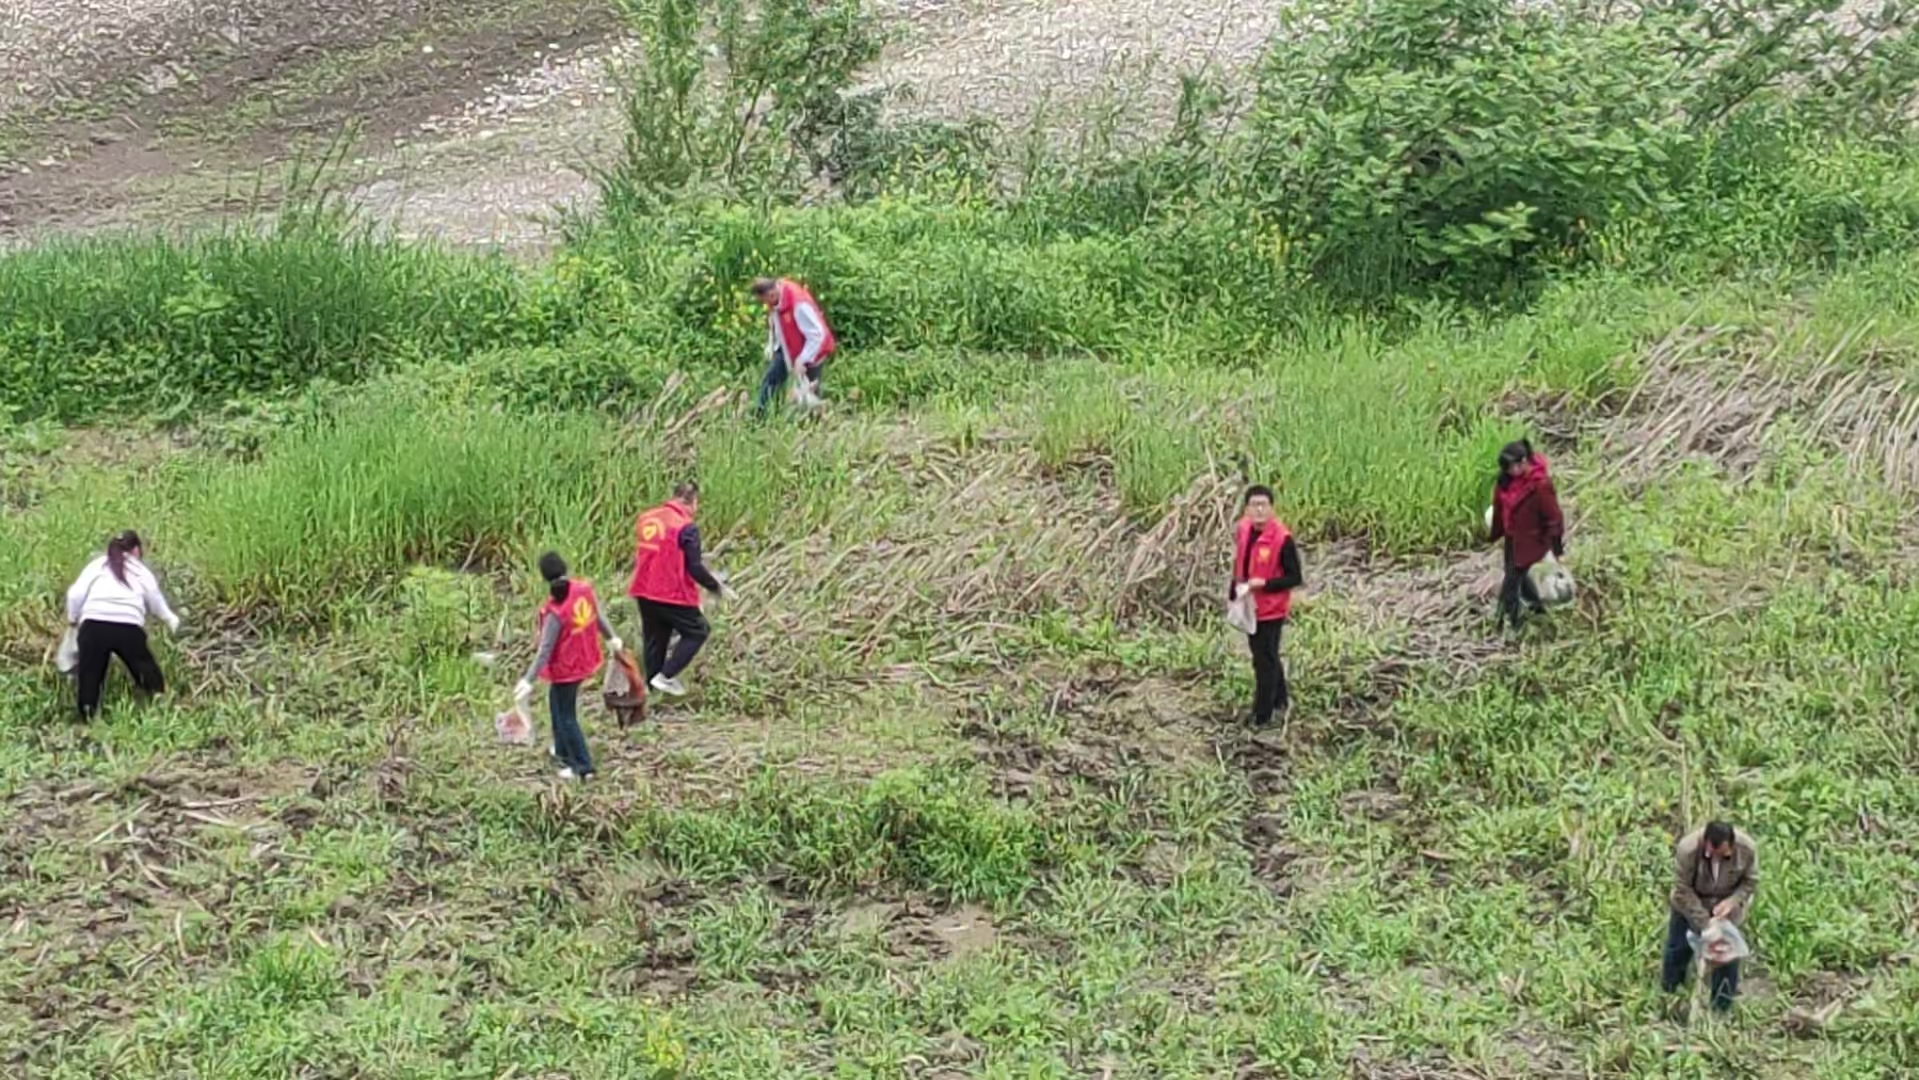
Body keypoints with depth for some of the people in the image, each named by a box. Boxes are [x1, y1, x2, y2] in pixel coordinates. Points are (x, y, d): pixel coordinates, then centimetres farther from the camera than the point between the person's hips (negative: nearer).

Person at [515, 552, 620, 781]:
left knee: (566, 716, 10)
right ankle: (563, 750, 43)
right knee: (557, 703, 28)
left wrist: (528, 680, -21)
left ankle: (583, 767, 17)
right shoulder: (584, 589, -12)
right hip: (584, 659, 7)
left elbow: (545, 650, -26)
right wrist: (611, 637, 24)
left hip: (565, 667, -7)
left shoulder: (556, 611, -30)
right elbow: (599, 615, 5)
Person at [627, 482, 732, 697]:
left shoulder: (646, 518, 7)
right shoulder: (686, 527, -15)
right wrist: (716, 588, -2)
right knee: (697, 631, 8)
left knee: (654, 638, 19)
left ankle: (652, 683, 24)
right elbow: (695, 568, -15)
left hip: (644, 592, 7)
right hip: (672, 594, -7)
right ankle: (666, 676, -1)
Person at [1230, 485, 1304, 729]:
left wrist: (1265, 584, -26)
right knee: (1266, 657, 22)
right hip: (1250, 607, 7)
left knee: (1265, 662, 0)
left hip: (1271, 610, -7)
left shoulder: (1282, 539, -21)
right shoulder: (1244, 531, 0)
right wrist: (1234, 592, 4)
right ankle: (1281, 699, 41)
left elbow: (1295, 578, -16)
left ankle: (1262, 718, 11)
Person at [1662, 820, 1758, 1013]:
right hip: (1691, 903, -1)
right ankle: (1667, 992, 43)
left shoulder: (1747, 849, -32)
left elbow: (1751, 882, -13)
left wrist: (1732, 901, -31)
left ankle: (1722, 1008, 24)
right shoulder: (1687, 850, -39)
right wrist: (1704, 922, -29)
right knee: (1679, 947, 15)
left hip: (1727, 905, 1)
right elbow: (1683, 891, -26)